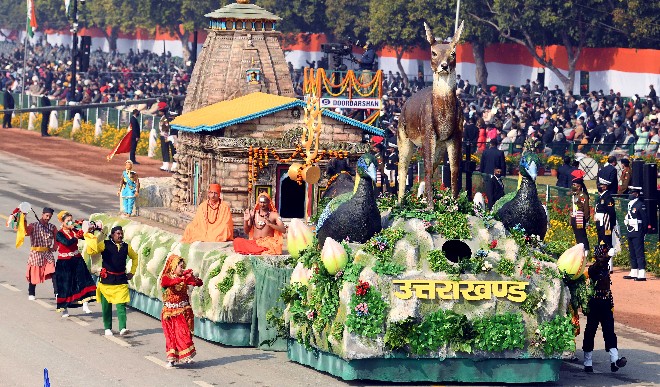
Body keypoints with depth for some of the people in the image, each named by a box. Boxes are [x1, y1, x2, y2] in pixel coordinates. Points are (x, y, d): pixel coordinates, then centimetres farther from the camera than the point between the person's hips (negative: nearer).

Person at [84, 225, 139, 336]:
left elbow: (134, 257, 26)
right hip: (106, 279, -1)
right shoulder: (105, 244, -3)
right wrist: (95, 239, -24)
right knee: (106, 305, 5)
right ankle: (107, 328, 17)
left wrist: (132, 272, 20)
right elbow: (91, 251, -14)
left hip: (121, 280, 1)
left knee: (121, 304, -9)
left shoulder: (126, 247, 7)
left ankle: (122, 328, -15)